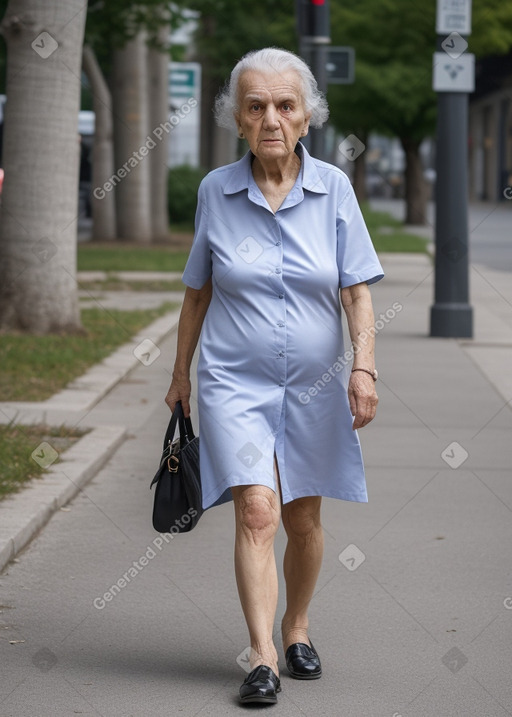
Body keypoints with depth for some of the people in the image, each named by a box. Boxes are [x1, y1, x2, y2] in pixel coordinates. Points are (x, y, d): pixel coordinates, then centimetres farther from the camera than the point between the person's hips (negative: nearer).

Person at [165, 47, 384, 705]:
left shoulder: (333, 189, -4)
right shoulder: (216, 190, -3)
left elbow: (357, 291, -5)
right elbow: (197, 292, 8)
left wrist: (363, 366, -17)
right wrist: (181, 373, 14)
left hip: (313, 382, 1)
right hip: (234, 380, -1)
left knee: (303, 519, 12)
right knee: (256, 512, -15)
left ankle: (296, 627, 34)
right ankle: (261, 657, -15)